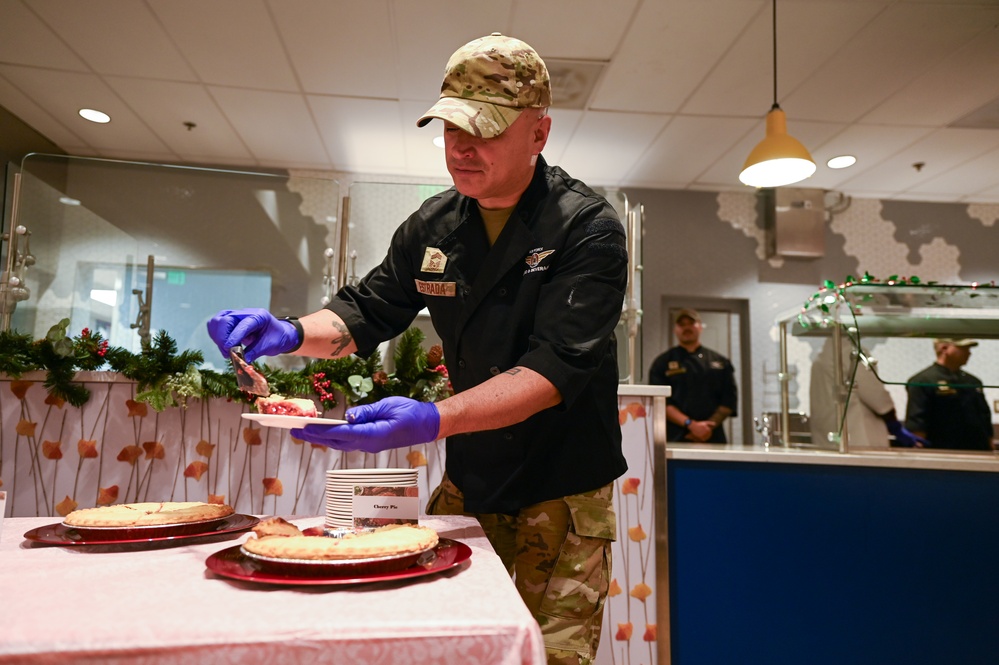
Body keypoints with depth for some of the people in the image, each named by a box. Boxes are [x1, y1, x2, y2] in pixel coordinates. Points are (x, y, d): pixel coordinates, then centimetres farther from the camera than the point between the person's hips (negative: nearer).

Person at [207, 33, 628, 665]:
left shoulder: (589, 228, -17)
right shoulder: (435, 225, 0)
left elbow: (557, 368, -27)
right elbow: (367, 312, 10)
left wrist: (433, 420, -39)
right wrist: (292, 333, -11)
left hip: (563, 489, -4)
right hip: (468, 480, 4)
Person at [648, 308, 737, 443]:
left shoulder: (721, 362, 13)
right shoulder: (662, 363, 6)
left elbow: (729, 401, 7)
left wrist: (710, 426, -7)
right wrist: (691, 424, -14)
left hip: (713, 439, 2)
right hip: (676, 440, -2)